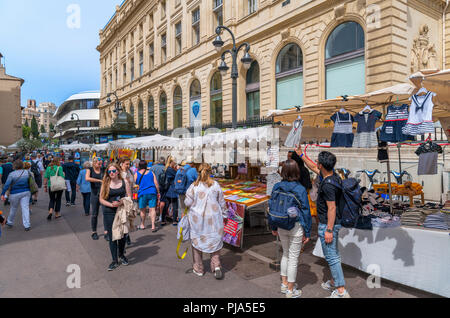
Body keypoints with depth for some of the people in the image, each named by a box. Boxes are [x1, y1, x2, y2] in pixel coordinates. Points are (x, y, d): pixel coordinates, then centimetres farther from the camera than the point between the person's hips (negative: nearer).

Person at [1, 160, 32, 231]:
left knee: (13, 208, 17)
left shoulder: (12, 174, -10)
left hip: (15, 193, -1)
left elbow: (7, 185, -13)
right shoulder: (27, 172, -1)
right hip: (25, 192, 1)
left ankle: (10, 223, 37)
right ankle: (27, 225, -6)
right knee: (25, 208, -1)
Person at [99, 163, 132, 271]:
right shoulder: (105, 183, 1)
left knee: (122, 235, 9)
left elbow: (129, 197, 2)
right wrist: (112, 204, -16)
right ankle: (115, 261, 15)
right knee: (112, 237, 3)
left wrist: (121, 202, -17)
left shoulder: (124, 182, 1)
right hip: (109, 213, 0)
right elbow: (101, 199, 0)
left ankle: (121, 255, 34)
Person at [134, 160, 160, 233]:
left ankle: (142, 225, 26)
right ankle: (153, 226, -9)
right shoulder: (151, 173, 8)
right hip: (152, 192, 0)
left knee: (142, 210, 13)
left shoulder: (136, 174, 4)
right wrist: (158, 193, 11)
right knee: (152, 209, -3)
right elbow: (156, 183, 5)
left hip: (142, 193, 0)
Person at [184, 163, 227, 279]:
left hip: (197, 218, 0)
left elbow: (188, 202, -7)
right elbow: (222, 203, 3)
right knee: (214, 241, 14)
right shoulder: (215, 185, -4)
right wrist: (224, 214, 16)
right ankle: (216, 265, 1)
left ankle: (199, 269, 23)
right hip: (213, 218, 0)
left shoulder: (194, 186, -7)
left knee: (197, 241, 14)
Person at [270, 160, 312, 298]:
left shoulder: (276, 187, -4)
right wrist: (307, 232, -1)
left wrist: (274, 227, 16)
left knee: (285, 254, 22)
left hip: (282, 227, 5)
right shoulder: (300, 189, -16)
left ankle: (284, 284, 34)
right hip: (296, 227, -4)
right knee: (293, 258, 8)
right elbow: (305, 212, -10)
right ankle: (290, 291, 21)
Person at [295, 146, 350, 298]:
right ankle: (334, 282, 35)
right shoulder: (333, 176, 4)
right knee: (334, 254, 20)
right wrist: (301, 155, 23)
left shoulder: (328, 185, -26)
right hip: (334, 223, 10)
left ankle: (341, 291, 5)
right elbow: (314, 168, 20)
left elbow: (332, 208, -26)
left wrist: (329, 230, -22)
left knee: (331, 256, -2)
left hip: (328, 224, -10)